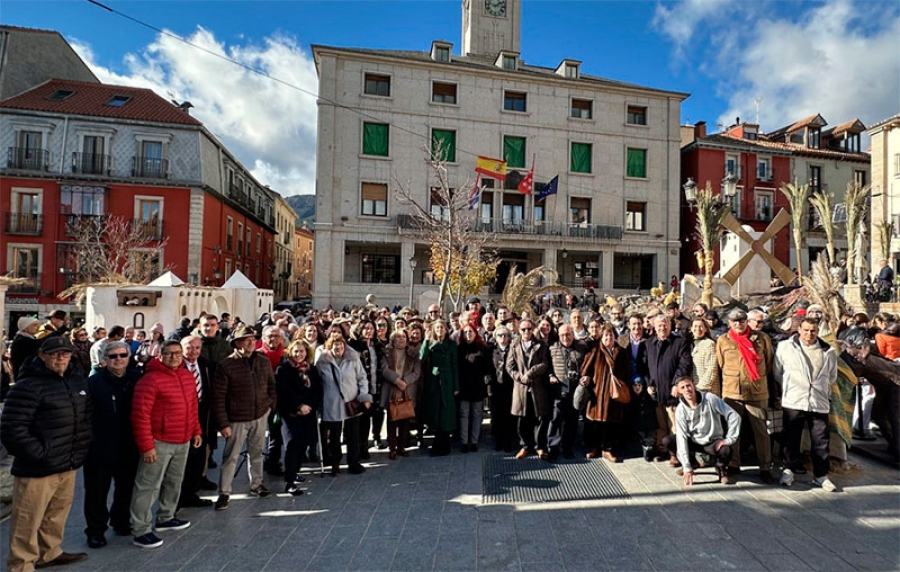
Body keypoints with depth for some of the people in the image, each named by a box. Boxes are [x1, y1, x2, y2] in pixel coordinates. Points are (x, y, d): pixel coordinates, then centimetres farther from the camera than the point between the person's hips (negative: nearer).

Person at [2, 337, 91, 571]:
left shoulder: (78, 382, 8)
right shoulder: (28, 386, -14)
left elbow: (86, 418, 19)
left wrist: (81, 449, 12)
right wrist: (38, 454, -16)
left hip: (68, 465, 7)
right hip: (38, 468, -7)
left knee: (56, 515, 22)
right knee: (27, 522, 5)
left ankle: (49, 552, 40)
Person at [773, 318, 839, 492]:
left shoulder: (828, 352, 6)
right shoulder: (785, 347, -1)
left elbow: (832, 377, 20)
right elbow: (777, 373, 7)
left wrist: (821, 389, 14)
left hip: (820, 403, 2)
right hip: (793, 402, -2)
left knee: (821, 441, 8)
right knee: (791, 439, 7)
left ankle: (820, 475, 22)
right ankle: (789, 470, 21)